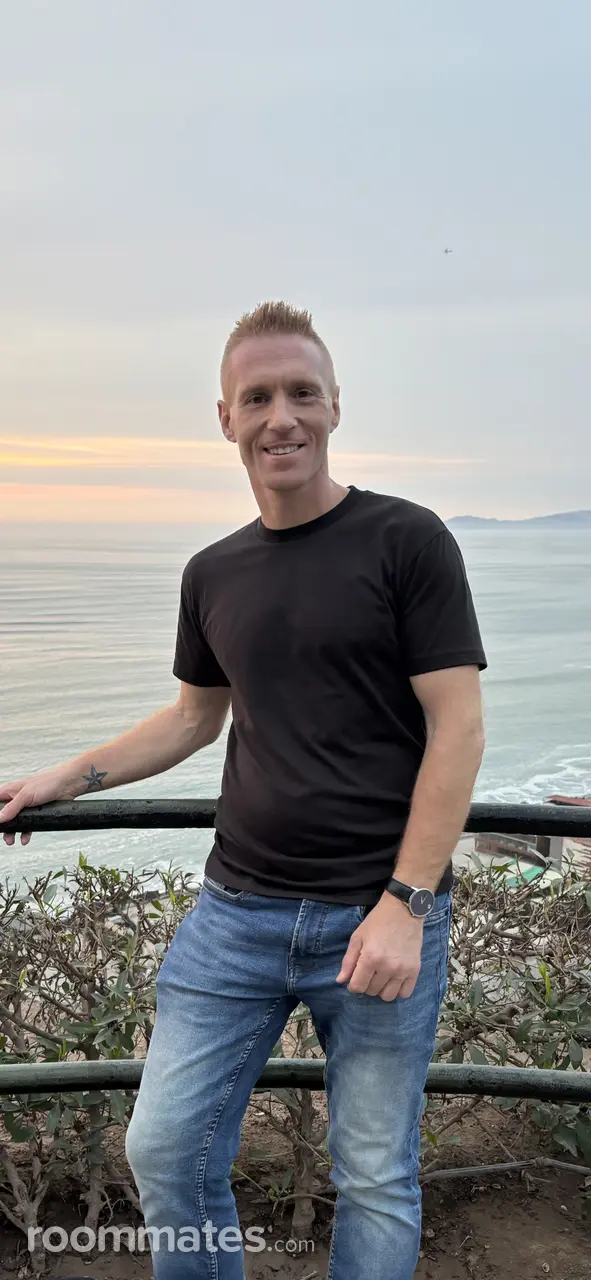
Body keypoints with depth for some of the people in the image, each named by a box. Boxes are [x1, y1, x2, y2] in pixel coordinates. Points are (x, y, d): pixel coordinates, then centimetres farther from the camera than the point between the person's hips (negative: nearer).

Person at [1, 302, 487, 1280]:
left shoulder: (406, 540, -7)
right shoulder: (213, 575, 8)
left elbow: (457, 729, -10)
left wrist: (405, 904, -15)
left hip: (381, 913, -4)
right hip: (238, 909, 4)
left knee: (376, 1180, 10)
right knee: (166, 1153, 9)